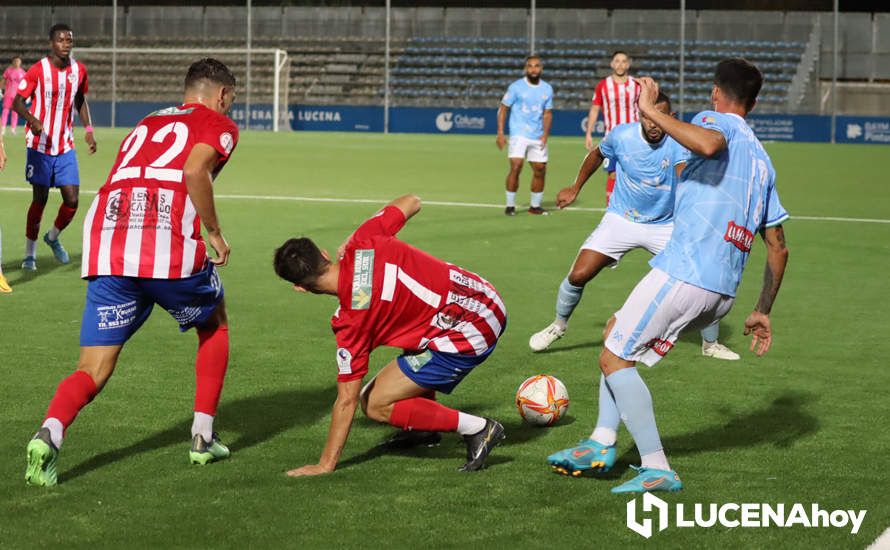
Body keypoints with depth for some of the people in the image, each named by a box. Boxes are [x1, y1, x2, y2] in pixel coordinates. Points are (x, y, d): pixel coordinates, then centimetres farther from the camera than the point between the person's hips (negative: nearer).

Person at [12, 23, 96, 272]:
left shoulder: (79, 70, 3)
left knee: (72, 200, -3)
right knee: (40, 200, 0)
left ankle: (53, 237, 26)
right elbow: (17, 102, -12)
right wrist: (32, 120, -31)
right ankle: (30, 254, 14)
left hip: (66, 147, 4)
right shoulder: (38, 70, -11)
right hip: (40, 145, -4)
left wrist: (88, 130, 9)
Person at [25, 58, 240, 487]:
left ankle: (50, 433, -25)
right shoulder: (219, 125, 14)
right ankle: (203, 437, 24)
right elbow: (194, 170, -8)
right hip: (169, 244, -4)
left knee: (93, 371, 4)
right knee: (214, 324, 26)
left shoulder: (147, 123, 33)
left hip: (104, 243, 4)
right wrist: (214, 234, 1)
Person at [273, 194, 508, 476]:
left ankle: (477, 428, -2)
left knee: (376, 405, -2)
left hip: (469, 334, -9)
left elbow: (347, 402, -10)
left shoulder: (352, 319, -15)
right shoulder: (364, 243, -2)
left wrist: (325, 465, -1)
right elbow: (411, 202, 17)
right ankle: (423, 428, 34)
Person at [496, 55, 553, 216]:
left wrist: (545, 135, -3)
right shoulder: (516, 87, -3)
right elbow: (503, 109, -1)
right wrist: (500, 133, -8)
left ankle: (535, 205, 20)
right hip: (518, 134, -4)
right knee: (516, 167, -16)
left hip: (538, 137, 4)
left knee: (540, 170, 4)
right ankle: (510, 205, -6)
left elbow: (547, 113, 11)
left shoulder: (547, 89, 7)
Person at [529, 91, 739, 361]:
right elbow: (597, 155, 9)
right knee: (578, 276, -12)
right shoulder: (621, 136, -13)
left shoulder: (678, 143, -19)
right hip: (621, 220, 0)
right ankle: (558, 325, 19)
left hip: (665, 225, 0)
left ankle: (711, 344, 16)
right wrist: (575, 189, 17)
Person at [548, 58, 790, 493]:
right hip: (722, 292, 9)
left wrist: (652, 111, -20)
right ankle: (602, 445, 17)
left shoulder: (715, 120, -1)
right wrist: (762, 311, 25)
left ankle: (657, 469, -8)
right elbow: (778, 248, 21)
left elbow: (710, 144, -29)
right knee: (616, 333, 23)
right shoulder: (763, 162, 22)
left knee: (614, 358, -1)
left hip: (683, 273, -9)